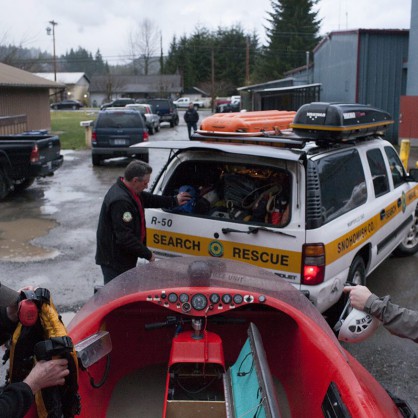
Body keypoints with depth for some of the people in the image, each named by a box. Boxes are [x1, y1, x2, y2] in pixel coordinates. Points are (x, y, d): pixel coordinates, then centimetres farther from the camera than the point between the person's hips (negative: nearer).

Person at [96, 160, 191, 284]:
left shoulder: (127, 191, 5)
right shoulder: (120, 201, -28)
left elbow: (148, 199, 25)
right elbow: (125, 237, -29)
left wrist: (174, 201, 28)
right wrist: (148, 254, -19)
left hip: (123, 258, 10)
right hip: (114, 261, -10)